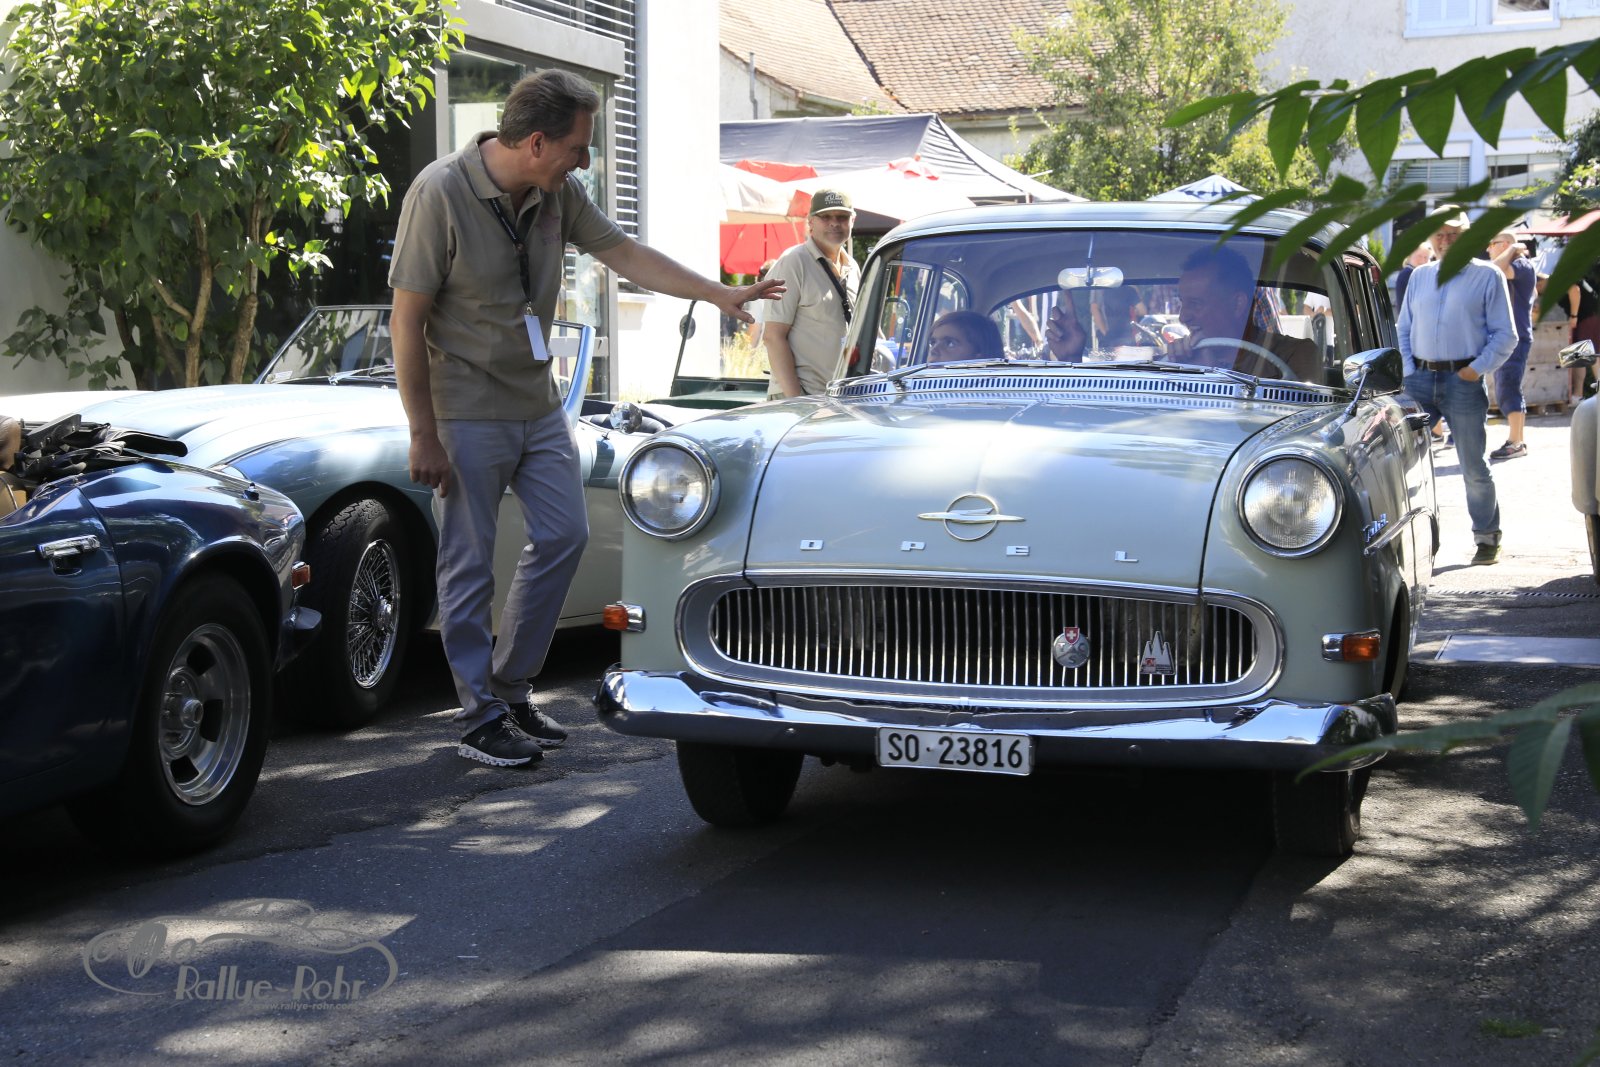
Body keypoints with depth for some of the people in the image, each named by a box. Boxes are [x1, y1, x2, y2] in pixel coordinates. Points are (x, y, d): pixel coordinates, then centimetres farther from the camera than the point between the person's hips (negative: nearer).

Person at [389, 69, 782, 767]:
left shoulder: (557, 192, -1)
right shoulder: (440, 194, -19)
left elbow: (623, 253, 13)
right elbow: (407, 320, -17)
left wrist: (717, 294, 9)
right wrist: (423, 435, -18)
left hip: (537, 403, 7)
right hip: (468, 412, -7)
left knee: (563, 535, 9)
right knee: (469, 565, -1)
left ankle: (509, 685, 23)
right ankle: (481, 719, 9)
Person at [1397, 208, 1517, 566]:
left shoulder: (1487, 277, 1)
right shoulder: (1419, 277, 14)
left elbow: (1505, 335, -1)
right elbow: (1404, 329, 17)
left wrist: (1478, 369, -11)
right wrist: (1409, 370, 3)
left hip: (1463, 380, -4)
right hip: (1419, 378, 4)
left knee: (1474, 466, 1)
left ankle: (1487, 538, 12)